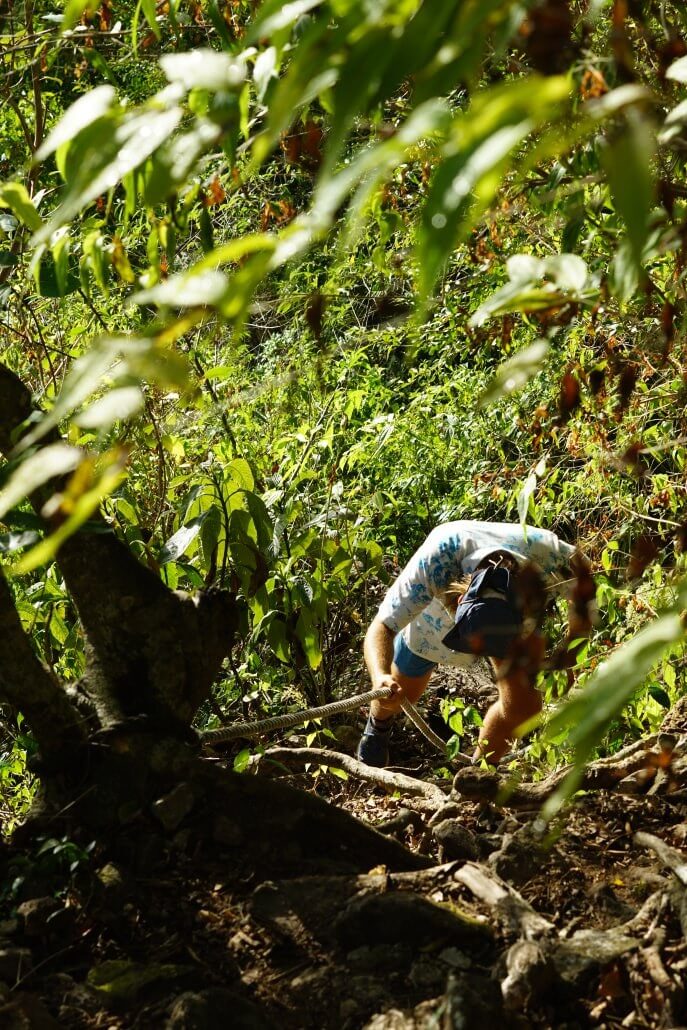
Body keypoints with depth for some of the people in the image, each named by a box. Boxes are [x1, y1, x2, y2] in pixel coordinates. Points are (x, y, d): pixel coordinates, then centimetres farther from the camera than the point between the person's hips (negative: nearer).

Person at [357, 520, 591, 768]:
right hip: (434, 615, -1)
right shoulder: (436, 561, -49)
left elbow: (584, 590, -19)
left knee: (523, 706, -12)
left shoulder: (550, 559, -44)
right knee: (401, 694, 16)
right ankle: (378, 725, 55)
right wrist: (380, 678, -67)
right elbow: (381, 628, -47)